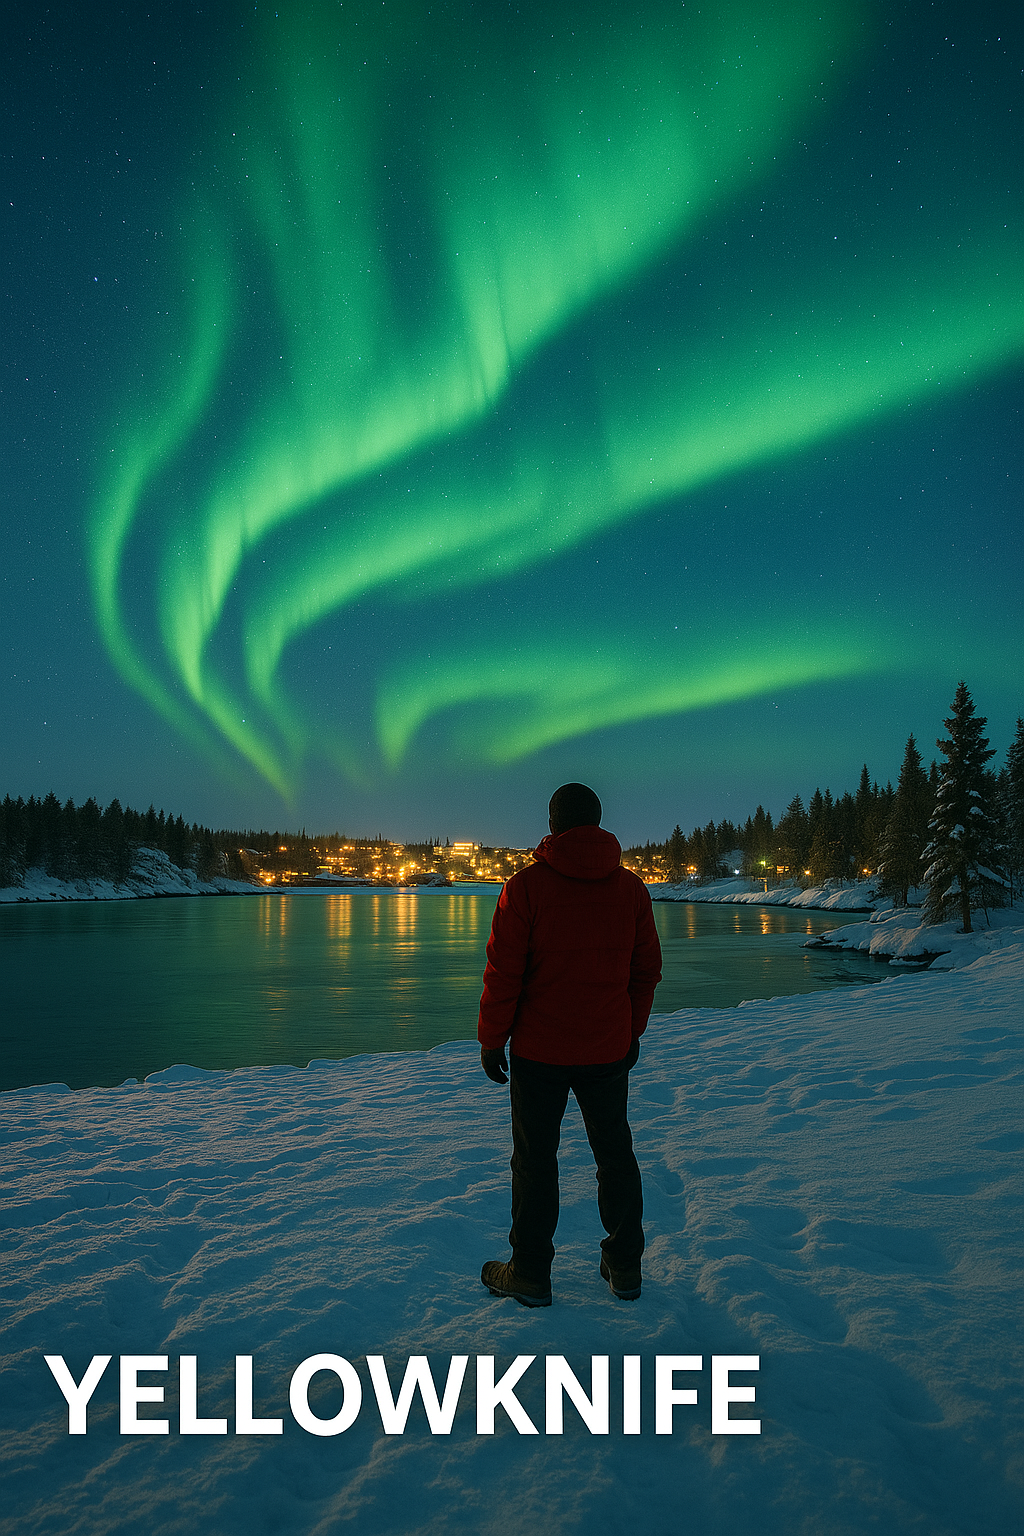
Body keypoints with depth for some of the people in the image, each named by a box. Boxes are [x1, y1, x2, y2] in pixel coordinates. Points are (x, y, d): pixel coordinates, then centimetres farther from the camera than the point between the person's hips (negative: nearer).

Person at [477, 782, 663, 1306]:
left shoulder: (527, 885, -13)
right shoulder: (631, 887, 0)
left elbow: (504, 972, -13)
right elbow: (647, 969, 6)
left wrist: (491, 1040, -2)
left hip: (539, 1051, -3)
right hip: (609, 1050, 4)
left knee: (535, 1159, 10)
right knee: (616, 1154, 18)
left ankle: (530, 1275, 22)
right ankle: (624, 1268, 29)